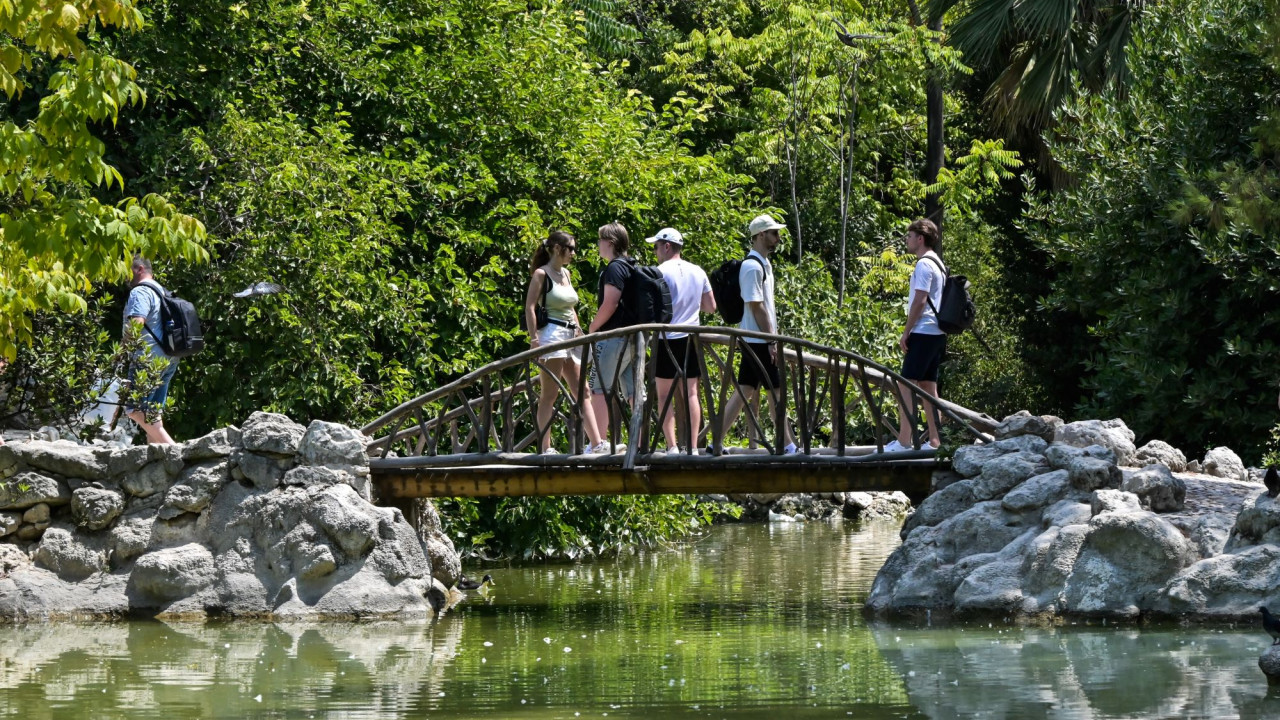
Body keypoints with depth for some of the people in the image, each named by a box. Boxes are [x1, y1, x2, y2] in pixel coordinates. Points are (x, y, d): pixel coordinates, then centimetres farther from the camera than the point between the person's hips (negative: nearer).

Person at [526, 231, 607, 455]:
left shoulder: (566, 274, 18)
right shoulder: (541, 274, -5)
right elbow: (530, 307, -11)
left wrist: (579, 331, 17)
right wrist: (534, 338, -19)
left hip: (570, 336, 8)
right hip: (551, 334, -8)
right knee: (549, 394, -7)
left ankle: (596, 442, 1)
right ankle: (544, 447, -7)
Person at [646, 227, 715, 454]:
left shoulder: (661, 272, -8)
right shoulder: (698, 272, 9)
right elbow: (711, 306, 14)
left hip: (667, 339, -5)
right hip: (691, 338, 5)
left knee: (664, 394, 1)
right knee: (691, 393, 6)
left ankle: (672, 446, -6)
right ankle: (693, 446, 1)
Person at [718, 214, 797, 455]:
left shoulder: (763, 264, 16)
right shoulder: (753, 267, -15)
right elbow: (756, 306, -19)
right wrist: (771, 341, -19)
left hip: (753, 341, 10)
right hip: (758, 341, -10)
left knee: (746, 390, 7)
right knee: (776, 390, -4)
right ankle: (788, 445, 2)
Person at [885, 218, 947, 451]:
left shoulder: (924, 264, -12)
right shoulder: (938, 264, 18)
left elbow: (919, 302, -16)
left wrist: (906, 333, -12)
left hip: (923, 333, -10)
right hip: (937, 333, 10)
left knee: (906, 385, -10)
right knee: (928, 387, 10)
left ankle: (903, 441, -15)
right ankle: (935, 440, 8)